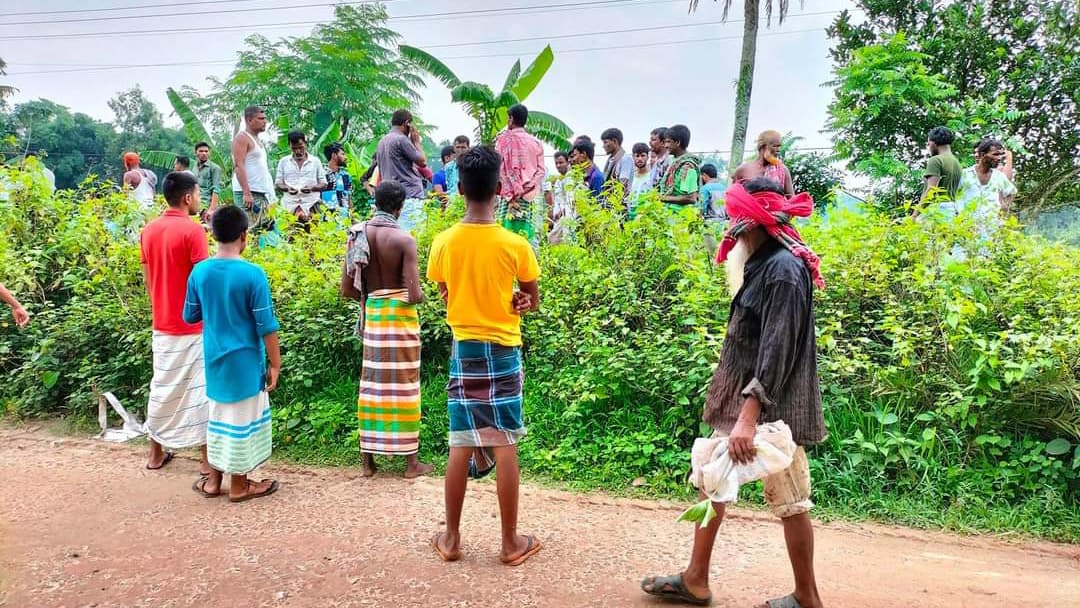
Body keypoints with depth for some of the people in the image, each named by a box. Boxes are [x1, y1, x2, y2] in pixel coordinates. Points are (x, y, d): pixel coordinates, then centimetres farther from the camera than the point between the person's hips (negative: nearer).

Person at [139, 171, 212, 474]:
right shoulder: (192, 230, -16)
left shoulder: (149, 230, 6)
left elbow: (148, 279, 12)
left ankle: (156, 453, 27)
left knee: (161, 387, 16)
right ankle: (208, 459, 8)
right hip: (193, 326, -7)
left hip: (162, 326, 7)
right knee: (200, 390, 1)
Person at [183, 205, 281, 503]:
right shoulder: (252, 274, -18)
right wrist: (275, 364, -6)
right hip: (245, 361, -5)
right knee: (242, 420, 7)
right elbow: (266, 326, -15)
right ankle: (239, 485, 19)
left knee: (218, 417, 19)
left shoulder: (199, 271, -3)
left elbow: (190, 316, 9)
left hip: (214, 359, 5)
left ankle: (214, 480, 29)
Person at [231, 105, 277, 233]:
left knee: (265, 229, 6)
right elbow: (238, 166, -16)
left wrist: (270, 194, 21)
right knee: (249, 231, -14)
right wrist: (246, 193, -25)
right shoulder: (242, 138, -5)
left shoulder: (256, 140, 22)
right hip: (247, 193, -9)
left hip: (262, 193, 9)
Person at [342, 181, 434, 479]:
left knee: (372, 384, 12)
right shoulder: (404, 239, -14)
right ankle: (411, 462, 13)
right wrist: (421, 295, 4)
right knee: (403, 385, 4)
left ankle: (368, 459, 20)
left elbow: (347, 290, 1)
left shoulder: (358, 235, 0)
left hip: (372, 315, 5)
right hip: (400, 316, -4)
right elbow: (414, 295, -18)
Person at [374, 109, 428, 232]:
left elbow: (380, 176, 22)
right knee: (412, 233, -13)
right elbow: (423, 162, -6)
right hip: (410, 196, -9)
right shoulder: (401, 139, -9)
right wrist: (416, 141, 6)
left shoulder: (381, 142, 18)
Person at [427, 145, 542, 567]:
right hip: (502, 350, -2)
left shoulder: (443, 243, -4)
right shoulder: (515, 244, -11)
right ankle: (511, 542, 17)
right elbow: (532, 302, 0)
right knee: (505, 448, 5)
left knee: (461, 446, 11)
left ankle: (451, 538, 22)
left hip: (462, 350, 2)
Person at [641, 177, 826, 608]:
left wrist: (750, 415, -29)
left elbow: (778, 350, -25)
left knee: (789, 501, 4)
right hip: (743, 397, 10)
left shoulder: (784, 268, -19)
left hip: (773, 406, -10)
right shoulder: (761, 263, 11)